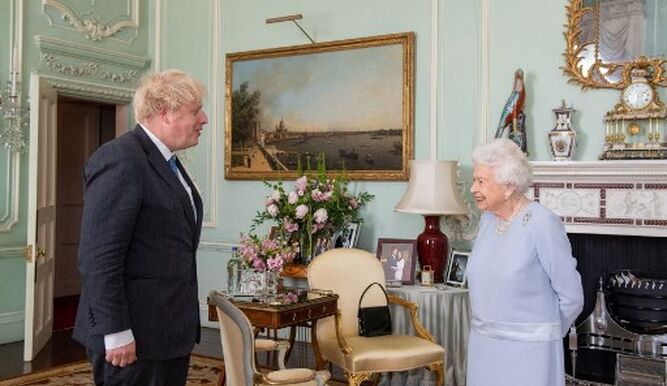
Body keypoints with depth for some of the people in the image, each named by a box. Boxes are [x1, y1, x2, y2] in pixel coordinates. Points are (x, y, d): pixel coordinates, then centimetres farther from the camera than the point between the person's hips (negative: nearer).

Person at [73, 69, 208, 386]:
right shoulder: (120, 159, -15)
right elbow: (98, 258, -20)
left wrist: (186, 323, 17)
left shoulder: (167, 162, 14)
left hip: (172, 332, 9)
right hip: (135, 338, -9)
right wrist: (116, 333, -20)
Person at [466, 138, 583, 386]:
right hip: (482, 344, 6)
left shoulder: (543, 224, -16)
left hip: (527, 349, -6)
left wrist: (542, 333, 2)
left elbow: (571, 297, -9)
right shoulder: (487, 219, 4)